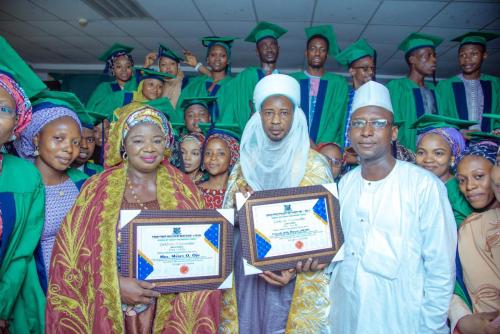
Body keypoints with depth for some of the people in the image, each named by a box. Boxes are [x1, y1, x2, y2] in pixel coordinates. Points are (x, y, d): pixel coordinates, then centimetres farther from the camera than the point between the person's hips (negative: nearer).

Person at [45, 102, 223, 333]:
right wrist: (117, 284, -16)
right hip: (111, 309, -1)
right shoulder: (98, 189, -3)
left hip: (169, 309, 1)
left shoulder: (183, 188, 0)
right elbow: (72, 251, -5)